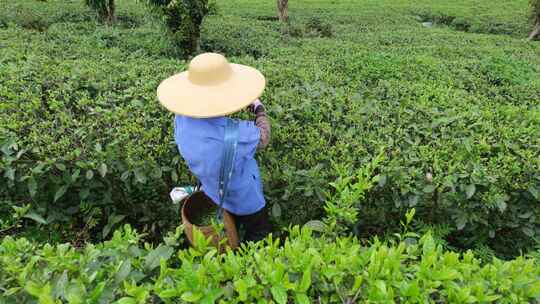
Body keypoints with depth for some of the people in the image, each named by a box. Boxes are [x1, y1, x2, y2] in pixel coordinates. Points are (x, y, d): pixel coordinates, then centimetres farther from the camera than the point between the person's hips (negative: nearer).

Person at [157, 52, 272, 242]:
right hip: (246, 203, -5)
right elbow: (263, 137, -20)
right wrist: (259, 109, -3)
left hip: (214, 197, 6)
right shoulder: (238, 135, -44)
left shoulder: (181, 119, -27)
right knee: (258, 235, 27)